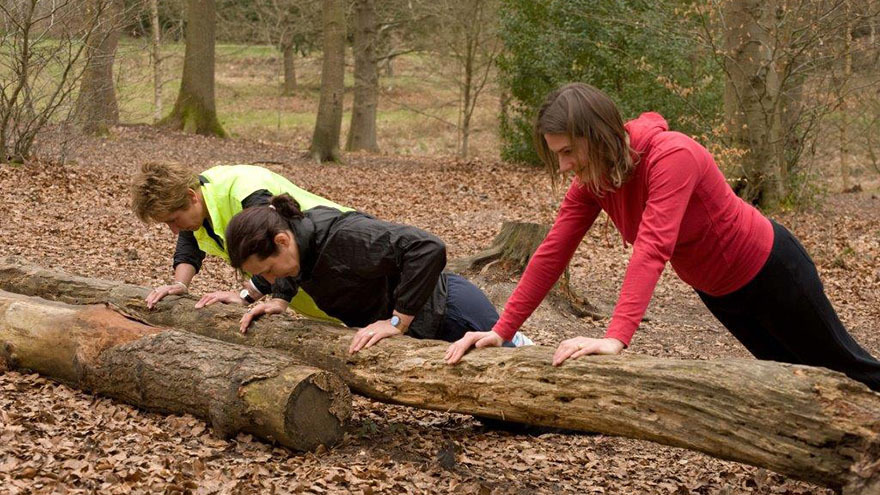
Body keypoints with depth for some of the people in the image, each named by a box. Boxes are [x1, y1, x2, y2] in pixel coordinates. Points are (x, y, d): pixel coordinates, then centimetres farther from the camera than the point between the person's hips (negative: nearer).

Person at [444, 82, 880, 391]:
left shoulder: (672, 156, -37)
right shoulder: (593, 179, -15)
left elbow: (652, 250, -48)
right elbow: (551, 254, -15)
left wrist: (616, 338, -58)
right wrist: (501, 331, -21)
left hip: (768, 268, -7)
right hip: (715, 288, 7)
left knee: (841, 363, 15)